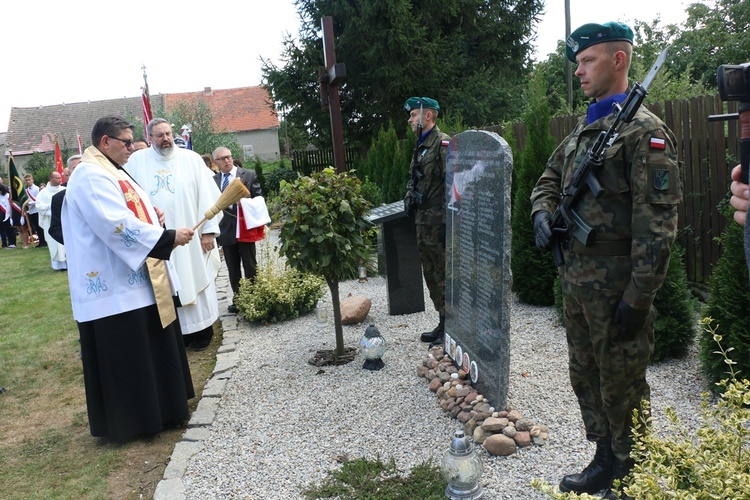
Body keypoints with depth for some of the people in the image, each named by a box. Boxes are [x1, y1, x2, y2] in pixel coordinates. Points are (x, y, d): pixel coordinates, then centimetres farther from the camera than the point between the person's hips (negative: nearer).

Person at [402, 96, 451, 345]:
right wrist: (410, 195, 9)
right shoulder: (421, 146, 16)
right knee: (430, 274, 15)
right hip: (423, 220, 10)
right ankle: (443, 323, 26)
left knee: (444, 276, -3)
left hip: (438, 220, -10)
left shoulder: (443, 143, -12)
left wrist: (446, 222, -24)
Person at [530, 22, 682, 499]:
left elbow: (657, 223, -19)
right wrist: (543, 212, 0)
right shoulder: (582, 129, 12)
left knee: (622, 389, 6)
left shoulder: (644, 130, -14)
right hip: (576, 280, 8)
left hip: (616, 286, -8)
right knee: (586, 379, 19)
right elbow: (549, 180, 23)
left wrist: (638, 298, -21)